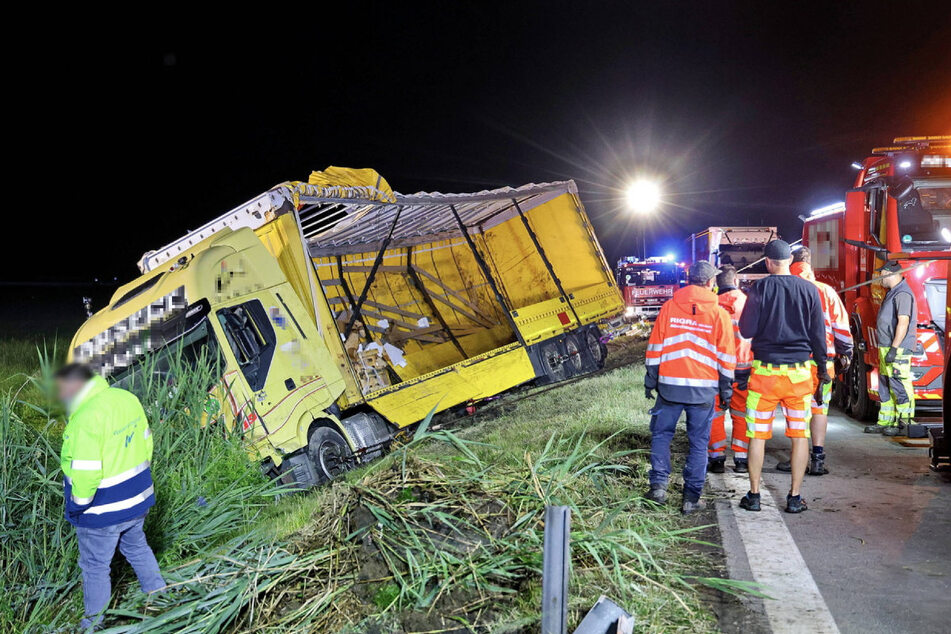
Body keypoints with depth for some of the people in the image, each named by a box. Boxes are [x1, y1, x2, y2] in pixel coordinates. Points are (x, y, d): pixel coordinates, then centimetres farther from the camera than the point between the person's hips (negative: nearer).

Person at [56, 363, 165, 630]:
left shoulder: (86, 418, -28)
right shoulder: (127, 398, -3)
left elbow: (86, 472, -28)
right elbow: (145, 441, 8)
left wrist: (78, 505, -12)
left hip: (102, 511, -8)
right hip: (138, 500, 8)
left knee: (95, 567, 12)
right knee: (137, 547, 28)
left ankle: (94, 623, 28)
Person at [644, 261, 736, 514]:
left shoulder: (669, 307, 2)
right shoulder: (719, 313, 0)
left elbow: (655, 347, 4)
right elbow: (726, 356, 3)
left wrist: (650, 381, 11)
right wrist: (725, 389, 11)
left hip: (670, 384, 0)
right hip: (703, 388, 0)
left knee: (661, 434, 15)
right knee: (698, 441, 7)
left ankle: (659, 485, 8)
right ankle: (691, 498, 9)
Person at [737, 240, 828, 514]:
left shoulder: (760, 289, -6)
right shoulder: (809, 290, 0)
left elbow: (746, 330, -6)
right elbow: (818, 333, 4)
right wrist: (822, 367, 14)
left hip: (765, 370, -2)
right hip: (800, 371, 2)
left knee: (758, 435, 7)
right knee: (800, 435, 9)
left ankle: (754, 495, 13)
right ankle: (795, 497, 12)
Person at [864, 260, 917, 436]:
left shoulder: (903, 293, -14)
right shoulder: (892, 293, 19)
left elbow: (903, 322, -21)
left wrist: (894, 348, -24)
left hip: (898, 350, -11)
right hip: (886, 348, 11)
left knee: (900, 386, -7)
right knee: (885, 387, 13)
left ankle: (905, 424, -2)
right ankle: (885, 423, 18)